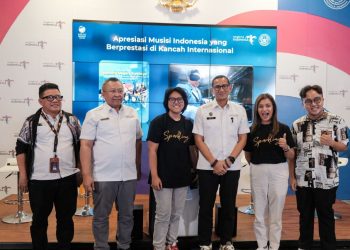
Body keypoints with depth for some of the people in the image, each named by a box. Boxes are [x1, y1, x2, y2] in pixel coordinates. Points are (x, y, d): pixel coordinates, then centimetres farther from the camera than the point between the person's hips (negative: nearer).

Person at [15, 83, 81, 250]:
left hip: (67, 178, 2)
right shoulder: (31, 122, 1)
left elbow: (80, 145, 12)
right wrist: (23, 175, -1)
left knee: (66, 218, 12)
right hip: (39, 180, -1)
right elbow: (21, 148, 4)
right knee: (39, 219, 11)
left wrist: (81, 169, 8)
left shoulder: (72, 120, 6)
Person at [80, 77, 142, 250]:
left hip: (129, 175, 4)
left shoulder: (132, 113, 9)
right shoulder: (94, 114, -3)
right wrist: (86, 175, -14)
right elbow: (86, 145, -8)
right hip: (103, 176, -4)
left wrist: (138, 168, 15)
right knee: (101, 216, 8)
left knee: (127, 215, 15)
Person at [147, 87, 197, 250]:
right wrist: (154, 176, -15)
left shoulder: (188, 124, 6)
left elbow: (192, 150, 12)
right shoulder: (158, 122, -7)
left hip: (183, 177, 5)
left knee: (177, 214, 14)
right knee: (163, 214, 1)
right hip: (163, 176, -4)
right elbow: (152, 150, -9)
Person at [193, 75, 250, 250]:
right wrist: (214, 162, -11)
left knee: (229, 206, 10)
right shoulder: (203, 111, -1)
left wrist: (229, 160, -9)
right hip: (207, 167, -1)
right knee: (206, 206, 6)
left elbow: (242, 138, 4)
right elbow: (198, 140, -2)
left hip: (232, 167, 1)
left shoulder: (239, 110, 4)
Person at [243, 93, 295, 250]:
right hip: (258, 173, 2)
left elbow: (291, 157, -1)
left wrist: (285, 147, -17)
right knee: (259, 213, 12)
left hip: (278, 172, -1)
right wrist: (257, 163, -1)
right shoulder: (252, 130, 3)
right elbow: (248, 156, 13)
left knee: (276, 214, 9)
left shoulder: (283, 129, -2)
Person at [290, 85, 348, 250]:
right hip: (302, 180, 3)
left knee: (326, 216, 11)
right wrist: (292, 176, 3)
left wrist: (331, 143, -22)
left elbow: (345, 146, 0)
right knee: (305, 215, 15)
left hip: (326, 180, -2)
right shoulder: (297, 124, 2)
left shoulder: (336, 121, -6)